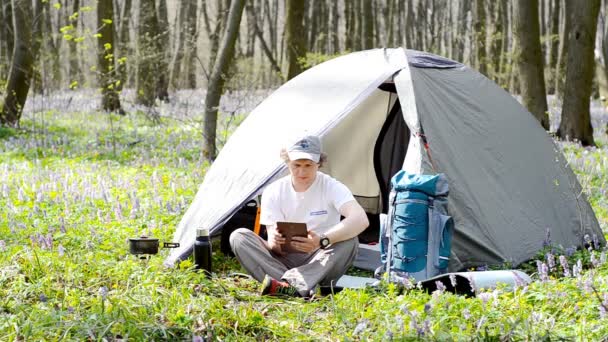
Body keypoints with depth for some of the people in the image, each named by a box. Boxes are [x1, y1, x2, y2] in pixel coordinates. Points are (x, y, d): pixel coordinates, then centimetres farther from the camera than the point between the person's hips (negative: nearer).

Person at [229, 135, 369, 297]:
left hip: (318, 265, -2)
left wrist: (322, 241, -43)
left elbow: (361, 220, -29)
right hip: (284, 261, 2)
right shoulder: (273, 192, -3)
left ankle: (288, 284, -48)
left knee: (349, 241, -32)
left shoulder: (331, 187, -11)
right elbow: (272, 233, -9)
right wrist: (274, 243, -36)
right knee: (238, 236, -20)